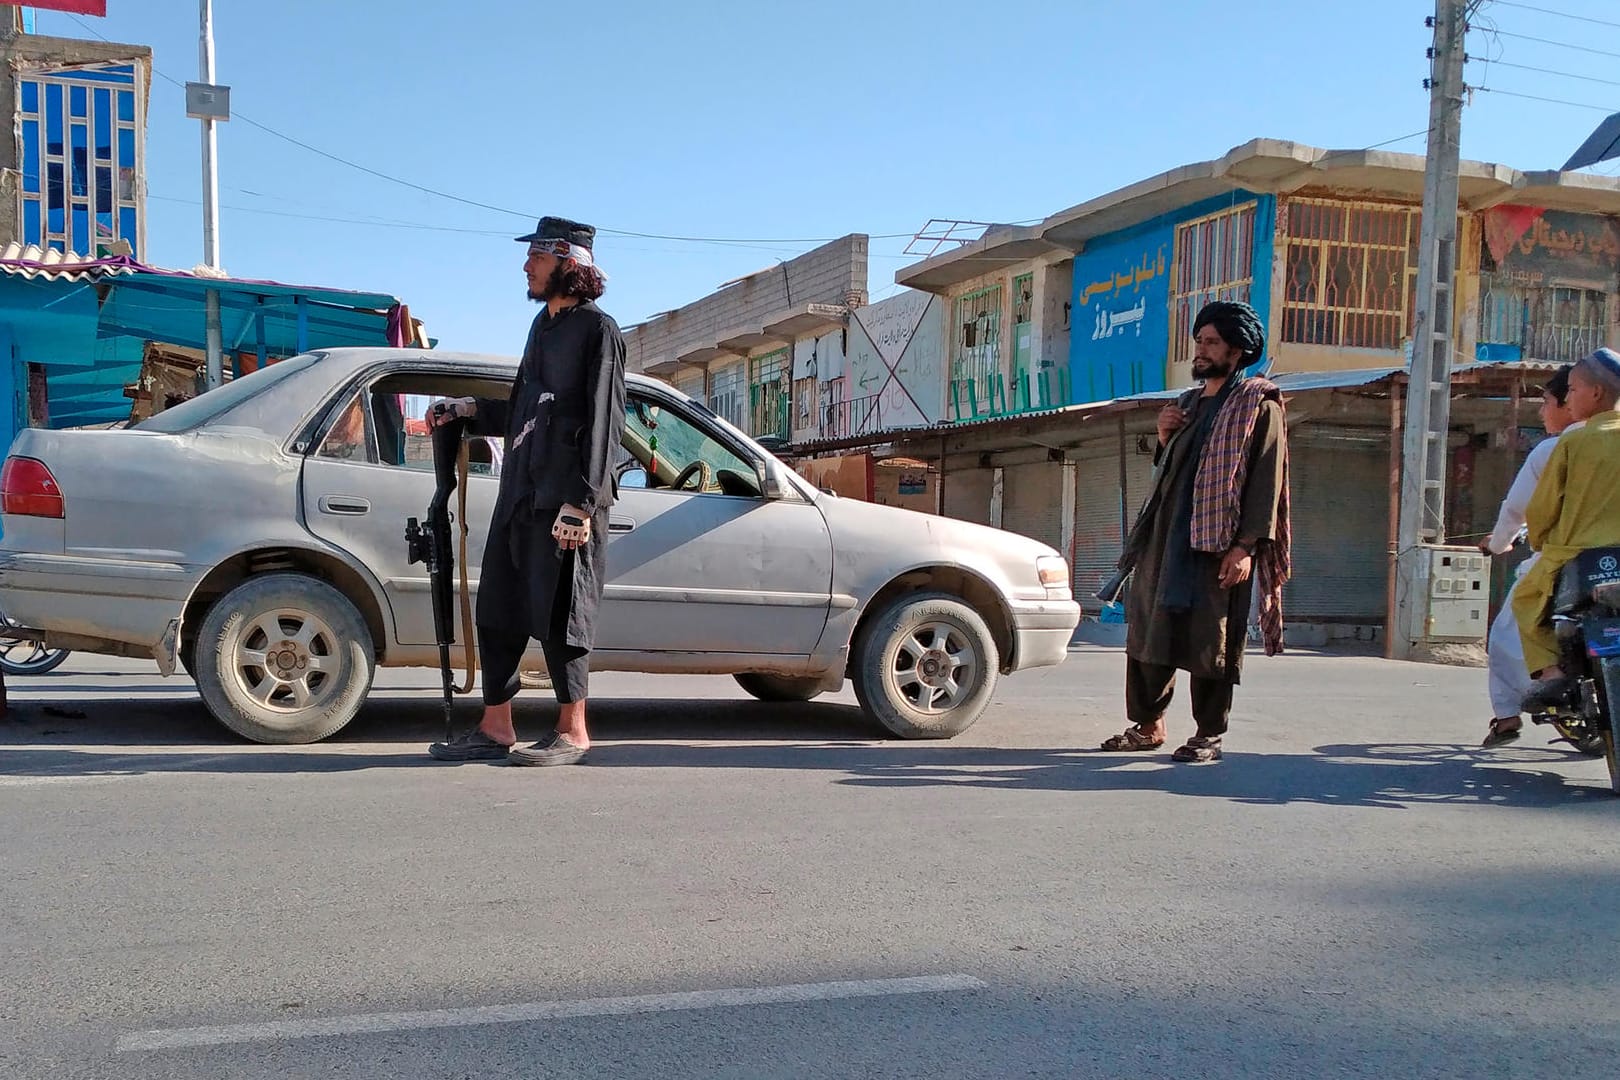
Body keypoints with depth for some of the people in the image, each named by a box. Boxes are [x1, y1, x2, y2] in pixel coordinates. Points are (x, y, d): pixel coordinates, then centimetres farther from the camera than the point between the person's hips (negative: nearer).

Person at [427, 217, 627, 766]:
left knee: (558, 613, -4)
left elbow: (601, 423, -13)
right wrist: (471, 410, 24)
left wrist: (579, 503, -18)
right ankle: (495, 729, 18)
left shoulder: (597, 329, -5)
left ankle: (572, 731, 7)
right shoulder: (544, 324, 20)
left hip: (565, 497, -9)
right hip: (518, 492, 9)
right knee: (497, 609, 9)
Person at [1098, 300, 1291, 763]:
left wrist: (1247, 546, -19)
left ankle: (1209, 735, 8)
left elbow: (1266, 480, -11)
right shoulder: (1188, 403, 20)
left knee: (1210, 638, -3)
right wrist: (1164, 439, 5)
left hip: (1219, 541, -7)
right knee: (1147, 627, 7)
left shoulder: (1258, 405, -3)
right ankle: (1148, 725, 18)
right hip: (1166, 535, 7)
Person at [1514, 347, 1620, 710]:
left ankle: (1551, 670, 0)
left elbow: (1541, 507, -2)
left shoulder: (1573, 441, -7)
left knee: (1525, 598, 21)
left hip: (1573, 555, -3)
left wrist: (1540, 542, 17)